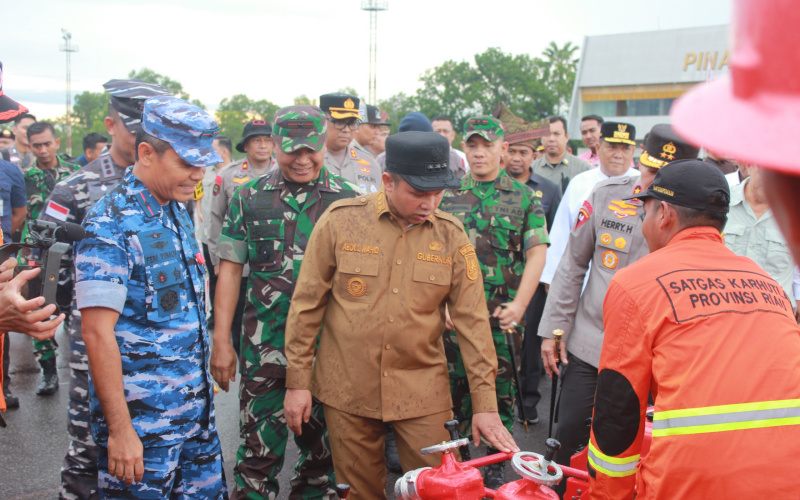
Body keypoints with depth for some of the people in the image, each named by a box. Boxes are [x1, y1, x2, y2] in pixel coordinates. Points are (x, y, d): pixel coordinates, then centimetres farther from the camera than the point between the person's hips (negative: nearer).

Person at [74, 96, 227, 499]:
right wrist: (119, 429, -21)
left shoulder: (178, 212, 9)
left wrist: (202, 384, 16)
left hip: (197, 410, 8)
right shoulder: (110, 226, -17)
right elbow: (98, 333, -20)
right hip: (142, 420, -7)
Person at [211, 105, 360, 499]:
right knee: (259, 448, 5)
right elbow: (230, 271, 4)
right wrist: (221, 341, 0)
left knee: (324, 447, 13)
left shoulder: (347, 199, 2)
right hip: (265, 348, 0)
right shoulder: (250, 198, 4)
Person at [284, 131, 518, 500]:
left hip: (423, 394, 1)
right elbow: (306, 305, -1)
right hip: (347, 390, 0)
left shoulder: (451, 235, -2)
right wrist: (297, 382, -1)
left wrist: (485, 403, -4)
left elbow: (471, 320, -1)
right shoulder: (341, 220, -6)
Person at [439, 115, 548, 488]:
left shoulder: (524, 198, 3)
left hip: (503, 316, -1)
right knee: (455, 388, 9)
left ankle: (496, 467, 22)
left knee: (501, 391, 6)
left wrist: (518, 305, -12)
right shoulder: (448, 196, 7)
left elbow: (536, 254, -3)